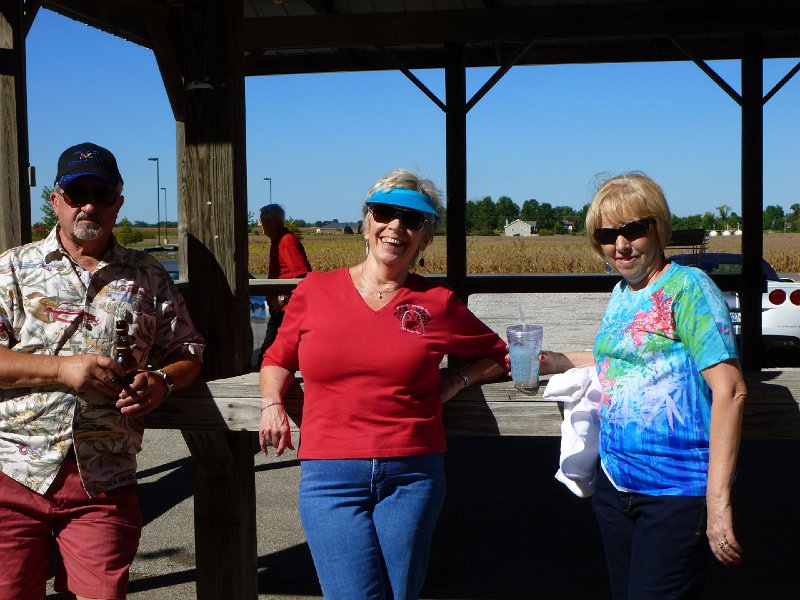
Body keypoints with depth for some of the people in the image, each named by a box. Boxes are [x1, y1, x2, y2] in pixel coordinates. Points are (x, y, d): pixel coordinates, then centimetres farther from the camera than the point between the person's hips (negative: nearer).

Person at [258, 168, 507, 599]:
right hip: (331, 477, -1)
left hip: (413, 475, 1)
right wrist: (272, 403, 0)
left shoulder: (437, 301, 5)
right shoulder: (315, 290, 6)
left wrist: (452, 384, 2)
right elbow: (278, 359, 18)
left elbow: (495, 356, 18)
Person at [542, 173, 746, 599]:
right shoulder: (621, 293, 10)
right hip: (615, 483, 8)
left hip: (676, 490, -8)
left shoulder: (686, 288, -13)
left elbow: (730, 390, -21)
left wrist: (718, 501, -26)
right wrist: (555, 363, 13)